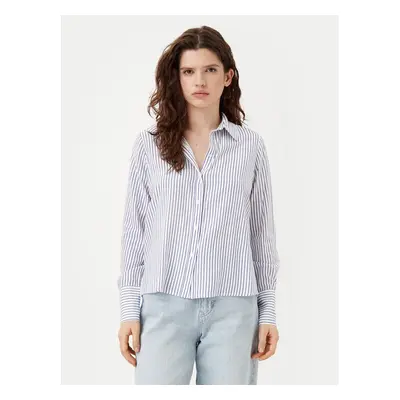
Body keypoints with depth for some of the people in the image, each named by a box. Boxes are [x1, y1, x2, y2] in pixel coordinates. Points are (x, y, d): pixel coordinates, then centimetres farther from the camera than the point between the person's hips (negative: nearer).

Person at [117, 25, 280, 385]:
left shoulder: (251, 146, 5)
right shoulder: (150, 144, 5)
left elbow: (262, 233, 9)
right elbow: (135, 230, 7)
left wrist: (268, 311, 6)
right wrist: (129, 309, 4)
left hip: (232, 307, 0)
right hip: (164, 304, 0)